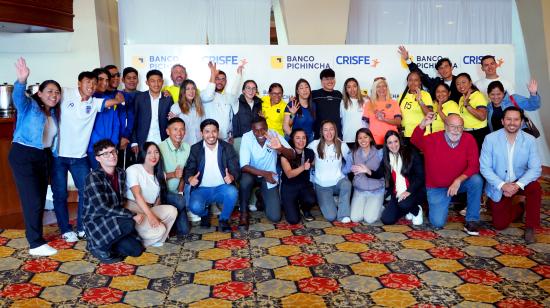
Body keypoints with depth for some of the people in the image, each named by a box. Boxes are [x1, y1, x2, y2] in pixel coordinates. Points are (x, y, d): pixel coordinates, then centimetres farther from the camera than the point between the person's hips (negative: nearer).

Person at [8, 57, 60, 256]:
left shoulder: (54, 113, 11)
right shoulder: (29, 106, -8)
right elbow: (18, 97, -30)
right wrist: (22, 81, -49)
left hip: (43, 157, 7)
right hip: (23, 155, -7)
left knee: (40, 199, 11)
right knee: (33, 200, -10)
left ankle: (35, 235, 25)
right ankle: (36, 244, -5)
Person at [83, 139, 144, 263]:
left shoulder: (121, 173, 3)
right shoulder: (93, 177, -19)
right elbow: (103, 208, -26)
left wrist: (129, 214, -4)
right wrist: (132, 215, -26)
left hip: (113, 220, 7)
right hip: (95, 222, -6)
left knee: (136, 250, -5)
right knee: (129, 224, -32)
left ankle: (107, 242, 17)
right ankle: (99, 246, -8)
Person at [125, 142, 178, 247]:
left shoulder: (160, 175, 14)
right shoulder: (133, 170, -6)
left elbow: (159, 198, 11)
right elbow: (137, 195, -18)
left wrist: (155, 215, -8)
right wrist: (150, 215, -30)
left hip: (150, 209, 6)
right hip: (133, 210, -6)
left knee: (171, 211, -24)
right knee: (158, 230, -29)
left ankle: (156, 240, -5)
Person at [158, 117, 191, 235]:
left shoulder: (187, 148, 0)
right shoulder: (160, 148, -16)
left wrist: (180, 191, -2)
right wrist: (173, 174, -29)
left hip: (176, 193, 5)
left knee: (184, 230, -2)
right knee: (181, 202, -33)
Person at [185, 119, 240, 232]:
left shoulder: (227, 148, 1)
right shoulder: (195, 149, 1)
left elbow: (236, 169, -4)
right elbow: (188, 170, -1)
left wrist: (231, 177, -29)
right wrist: (190, 178, -26)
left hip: (222, 188, 0)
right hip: (202, 189, 0)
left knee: (232, 192, -33)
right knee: (195, 207, -30)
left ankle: (224, 219, -4)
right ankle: (205, 214, 11)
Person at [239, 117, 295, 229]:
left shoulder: (274, 135, -19)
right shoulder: (246, 137, -22)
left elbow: (292, 156, -25)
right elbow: (244, 166, -26)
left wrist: (280, 148, -46)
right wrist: (264, 173, -40)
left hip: (269, 176, 1)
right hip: (252, 172, -1)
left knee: (275, 217, -8)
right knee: (245, 180, -39)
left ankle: (262, 195, 24)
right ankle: (244, 214, -13)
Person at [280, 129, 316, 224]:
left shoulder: (310, 153, -4)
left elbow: (313, 166, 17)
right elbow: (289, 174, -23)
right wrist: (303, 167, -35)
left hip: (304, 185, 2)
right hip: (289, 187, -2)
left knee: (311, 200, -33)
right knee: (293, 220, -17)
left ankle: (305, 210, 6)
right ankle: (293, 206, 21)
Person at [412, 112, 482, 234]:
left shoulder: (469, 139, -13)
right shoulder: (433, 139, -13)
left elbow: (474, 166, -18)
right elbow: (415, 141, -25)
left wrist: (459, 180, -33)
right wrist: (422, 125, -43)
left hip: (459, 183, 2)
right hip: (437, 188, -1)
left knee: (477, 180, -30)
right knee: (438, 223, -15)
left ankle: (471, 221, -13)